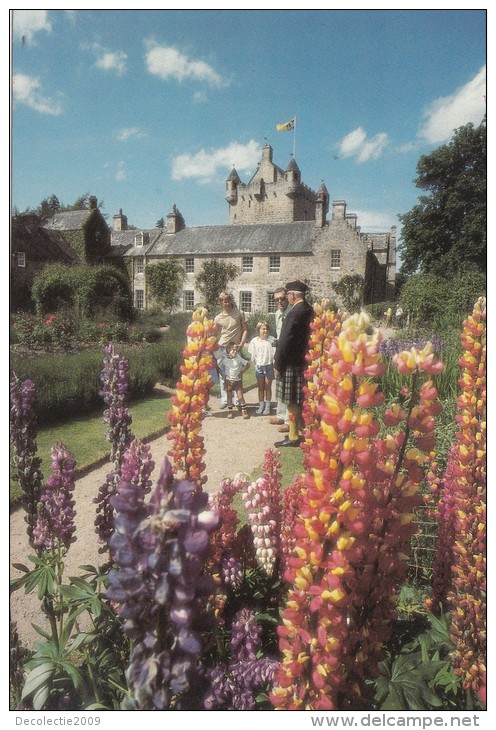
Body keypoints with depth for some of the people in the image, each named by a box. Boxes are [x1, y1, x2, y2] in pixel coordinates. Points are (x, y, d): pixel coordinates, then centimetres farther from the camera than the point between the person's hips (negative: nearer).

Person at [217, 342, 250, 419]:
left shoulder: (238, 358, -3)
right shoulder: (224, 359, -6)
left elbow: (247, 364, 5)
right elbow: (219, 368, -2)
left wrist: (241, 372, 0)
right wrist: (224, 376, -7)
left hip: (238, 380, 0)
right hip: (228, 381, 0)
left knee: (240, 396, -2)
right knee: (229, 396, 7)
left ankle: (244, 410, 5)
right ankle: (230, 411, 16)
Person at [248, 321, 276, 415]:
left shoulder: (272, 340, -4)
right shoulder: (254, 341, 1)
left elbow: (275, 353, -3)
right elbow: (252, 354, 6)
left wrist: (275, 364, -8)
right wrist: (255, 363, 1)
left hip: (269, 365, -1)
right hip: (259, 366, 1)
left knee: (268, 387, 6)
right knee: (260, 387, 10)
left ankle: (267, 407, 14)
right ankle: (261, 406, 18)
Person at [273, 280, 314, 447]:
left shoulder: (295, 313, -20)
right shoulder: (309, 310, 8)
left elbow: (285, 341, -20)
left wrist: (278, 364, -12)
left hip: (291, 364, -9)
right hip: (302, 361, 9)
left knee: (292, 401, 0)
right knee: (299, 399, 18)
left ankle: (293, 437, 8)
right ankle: (301, 430, 29)